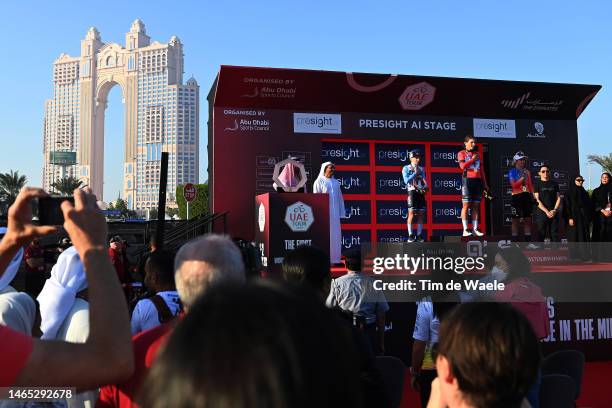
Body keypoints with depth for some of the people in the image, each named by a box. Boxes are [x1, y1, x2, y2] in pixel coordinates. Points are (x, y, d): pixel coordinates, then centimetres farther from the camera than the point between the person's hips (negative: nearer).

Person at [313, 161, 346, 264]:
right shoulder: (319, 182, -2)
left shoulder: (336, 182, 14)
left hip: (335, 213, 5)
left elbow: (340, 198, 15)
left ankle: (334, 258, 10)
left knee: (335, 235, 4)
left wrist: (341, 213, 10)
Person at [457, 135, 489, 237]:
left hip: (477, 180, 5)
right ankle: (465, 229, -9)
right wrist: (472, 159, -6)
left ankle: (475, 229, 6)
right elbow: (462, 166, -11)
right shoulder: (461, 153, 6)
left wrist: (485, 183, 17)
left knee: (476, 206, 4)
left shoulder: (477, 154, 21)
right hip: (467, 180, -5)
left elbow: (481, 170, 20)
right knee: (466, 205, -8)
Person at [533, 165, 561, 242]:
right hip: (542, 214, -3)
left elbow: (558, 198, 10)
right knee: (541, 236, -3)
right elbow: (537, 200, -4)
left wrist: (554, 210, -6)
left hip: (554, 214, 3)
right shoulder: (537, 185, 4)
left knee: (555, 235, 1)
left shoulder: (554, 184, 14)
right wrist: (547, 211, -13)